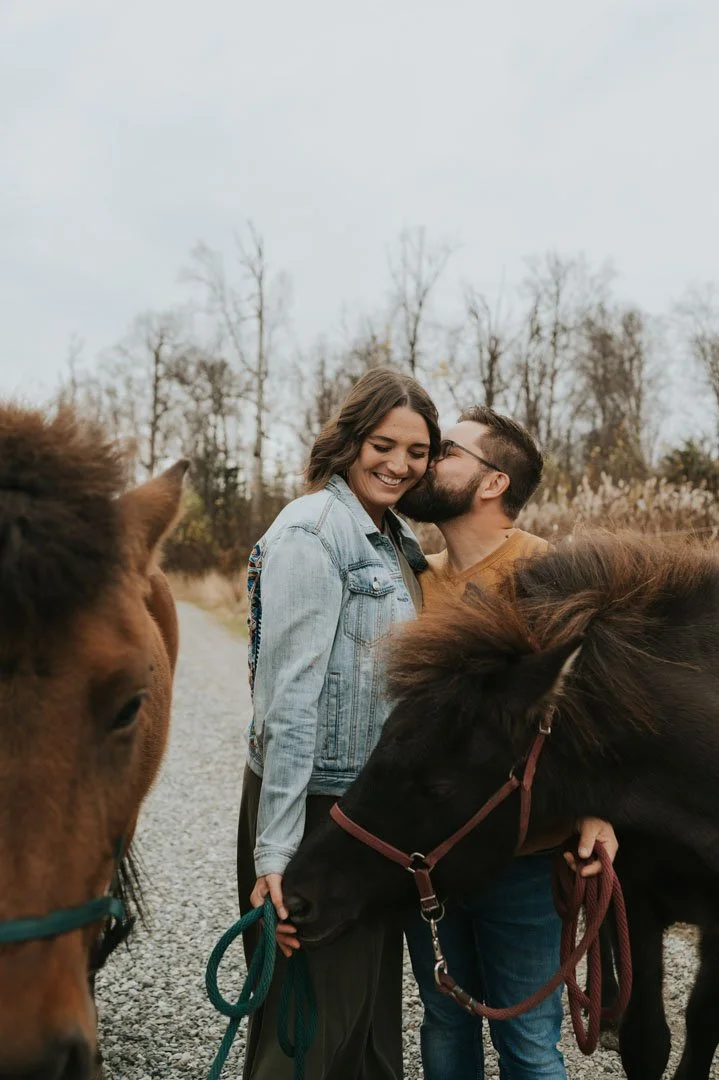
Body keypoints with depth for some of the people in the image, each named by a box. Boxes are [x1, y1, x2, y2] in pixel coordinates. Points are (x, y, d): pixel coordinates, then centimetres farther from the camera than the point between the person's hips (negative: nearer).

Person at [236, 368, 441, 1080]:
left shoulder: (399, 540, 10)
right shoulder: (311, 532, -17)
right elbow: (289, 696, -23)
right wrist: (274, 852, -26)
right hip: (315, 802, -8)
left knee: (375, 1004, 21)